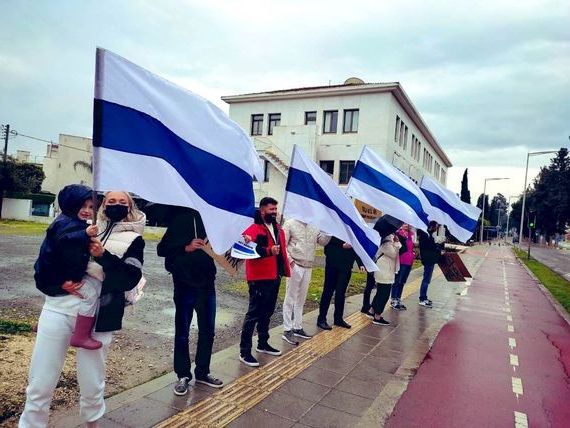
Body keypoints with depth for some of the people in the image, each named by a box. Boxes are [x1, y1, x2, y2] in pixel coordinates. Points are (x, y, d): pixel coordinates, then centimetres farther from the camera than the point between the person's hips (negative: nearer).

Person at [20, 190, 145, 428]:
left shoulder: (133, 240, 7)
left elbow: (130, 279, -5)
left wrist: (103, 256, -17)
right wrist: (61, 283, -5)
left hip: (96, 317, -2)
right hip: (59, 308, 2)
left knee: (92, 385, 7)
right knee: (40, 383, 5)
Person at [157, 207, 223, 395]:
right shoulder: (178, 218, -7)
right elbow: (161, 249, -9)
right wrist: (186, 247, -23)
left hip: (206, 283, 4)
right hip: (184, 284, -4)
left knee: (207, 331, 13)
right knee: (182, 332, 9)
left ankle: (202, 372, 30)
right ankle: (183, 375, 25)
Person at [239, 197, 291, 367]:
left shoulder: (278, 229, 14)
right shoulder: (253, 229, -14)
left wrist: (285, 265, 17)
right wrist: (269, 251, -32)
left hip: (274, 277, 8)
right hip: (259, 279, -8)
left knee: (267, 312, 19)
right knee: (253, 314, -4)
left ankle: (263, 343, 33)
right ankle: (244, 352, 4)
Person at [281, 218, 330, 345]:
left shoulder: (314, 226, 10)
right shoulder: (290, 223, -2)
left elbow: (323, 241, 3)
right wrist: (290, 260, -15)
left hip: (308, 267, 5)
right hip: (294, 266, -5)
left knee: (301, 300, 14)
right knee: (290, 299, 0)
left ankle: (298, 327, 24)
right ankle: (287, 330, 7)